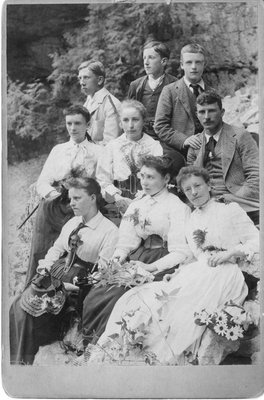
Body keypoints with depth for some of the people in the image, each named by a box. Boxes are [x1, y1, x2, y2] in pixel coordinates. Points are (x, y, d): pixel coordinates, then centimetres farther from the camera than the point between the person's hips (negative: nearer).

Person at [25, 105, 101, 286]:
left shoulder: (97, 152, 11)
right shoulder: (58, 150, 21)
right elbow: (42, 182, 13)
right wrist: (53, 193, -7)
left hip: (78, 209, -3)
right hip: (51, 205, 3)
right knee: (39, 253, -5)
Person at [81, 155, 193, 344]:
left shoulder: (177, 207, -3)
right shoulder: (137, 203, 17)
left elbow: (181, 252, -10)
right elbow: (127, 239, 15)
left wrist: (151, 267, -22)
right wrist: (118, 257, -6)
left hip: (161, 264, -6)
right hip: (135, 257, 6)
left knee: (118, 297, -25)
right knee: (95, 296, -14)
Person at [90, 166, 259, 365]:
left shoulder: (231, 210, 6)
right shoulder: (190, 217, 23)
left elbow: (256, 241, -1)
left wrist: (228, 253, -14)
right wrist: (177, 273, 3)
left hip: (222, 275, -5)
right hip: (195, 273, 5)